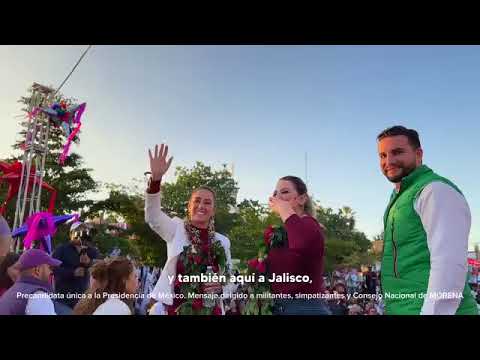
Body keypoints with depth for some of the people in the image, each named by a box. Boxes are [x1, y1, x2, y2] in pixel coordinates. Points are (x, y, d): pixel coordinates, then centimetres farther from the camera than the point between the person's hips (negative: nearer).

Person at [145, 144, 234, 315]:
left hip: (210, 310, 2)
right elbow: (152, 217, -22)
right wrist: (156, 178, -36)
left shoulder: (222, 241, 1)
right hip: (174, 307, -1)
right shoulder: (177, 228, -2)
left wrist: (220, 287, -15)